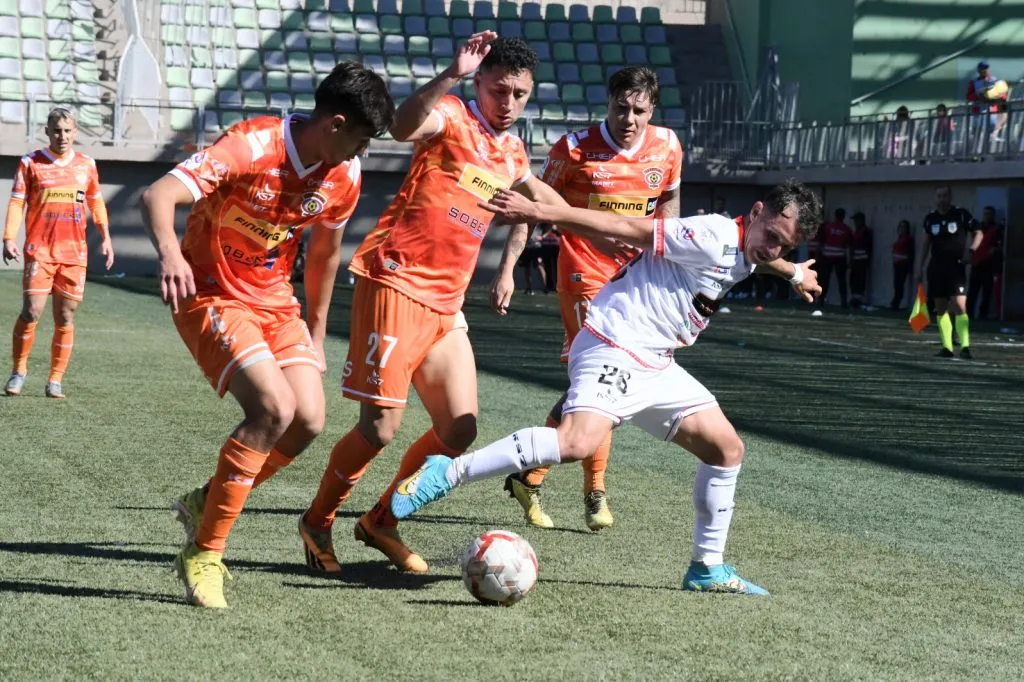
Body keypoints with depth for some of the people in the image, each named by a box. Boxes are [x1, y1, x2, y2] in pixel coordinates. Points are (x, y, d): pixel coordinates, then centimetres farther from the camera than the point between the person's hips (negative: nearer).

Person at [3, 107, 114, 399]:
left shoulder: (87, 164, 10)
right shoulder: (30, 163, 2)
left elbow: (96, 202, 21)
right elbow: (17, 202, -1)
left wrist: (105, 237, 15)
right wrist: (9, 238, -12)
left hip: (75, 253, 3)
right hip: (39, 251, -3)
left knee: (65, 317, 2)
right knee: (31, 311, -11)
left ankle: (55, 380, 10)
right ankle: (18, 371, 7)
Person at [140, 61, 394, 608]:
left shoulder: (344, 175, -2)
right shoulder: (251, 146, -24)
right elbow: (157, 195, -34)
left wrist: (316, 331, 19)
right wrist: (169, 252, -54)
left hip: (276, 302, 7)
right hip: (212, 297, -7)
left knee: (309, 421, -9)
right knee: (274, 409, -25)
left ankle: (206, 502, 16)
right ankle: (203, 555, -11)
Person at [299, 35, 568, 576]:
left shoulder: (512, 154, 15)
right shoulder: (452, 117, -8)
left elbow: (540, 198, 35)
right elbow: (404, 127, -32)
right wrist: (452, 75, -43)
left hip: (446, 303, 8)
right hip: (396, 284, -8)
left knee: (459, 431, 3)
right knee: (381, 426, -9)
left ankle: (381, 521, 22)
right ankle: (316, 523, 13)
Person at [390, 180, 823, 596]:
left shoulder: (744, 250, 12)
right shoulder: (713, 236, -16)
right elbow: (624, 228, -19)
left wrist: (793, 272, 58)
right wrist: (540, 212, -22)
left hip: (655, 365, 10)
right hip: (614, 351, -10)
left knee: (727, 449, 11)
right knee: (578, 442, -33)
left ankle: (707, 568, 23)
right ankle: (447, 474, -24)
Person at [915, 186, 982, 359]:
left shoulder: (962, 214, -3)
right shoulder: (930, 218, 8)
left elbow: (978, 233, 7)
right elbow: (924, 244, 16)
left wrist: (972, 250, -10)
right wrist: (919, 269, 14)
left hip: (956, 266, -4)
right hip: (936, 267, 4)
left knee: (959, 306, -15)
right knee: (941, 308, 5)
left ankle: (965, 346, -15)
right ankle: (947, 347, 11)